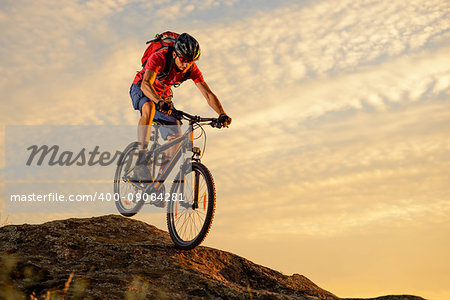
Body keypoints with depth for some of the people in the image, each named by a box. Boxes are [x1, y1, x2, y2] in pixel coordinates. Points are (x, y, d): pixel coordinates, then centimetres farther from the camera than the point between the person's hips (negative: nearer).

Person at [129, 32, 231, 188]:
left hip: (164, 96, 5)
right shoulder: (159, 58, -33)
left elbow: (208, 94, -23)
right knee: (149, 108, -41)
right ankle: (141, 161, -40)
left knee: (176, 139, -11)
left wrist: (222, 114, -40)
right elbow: (146, 84, -45)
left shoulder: (192, 69, -20)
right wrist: (160, 102, -64)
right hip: (141, 89, -5)